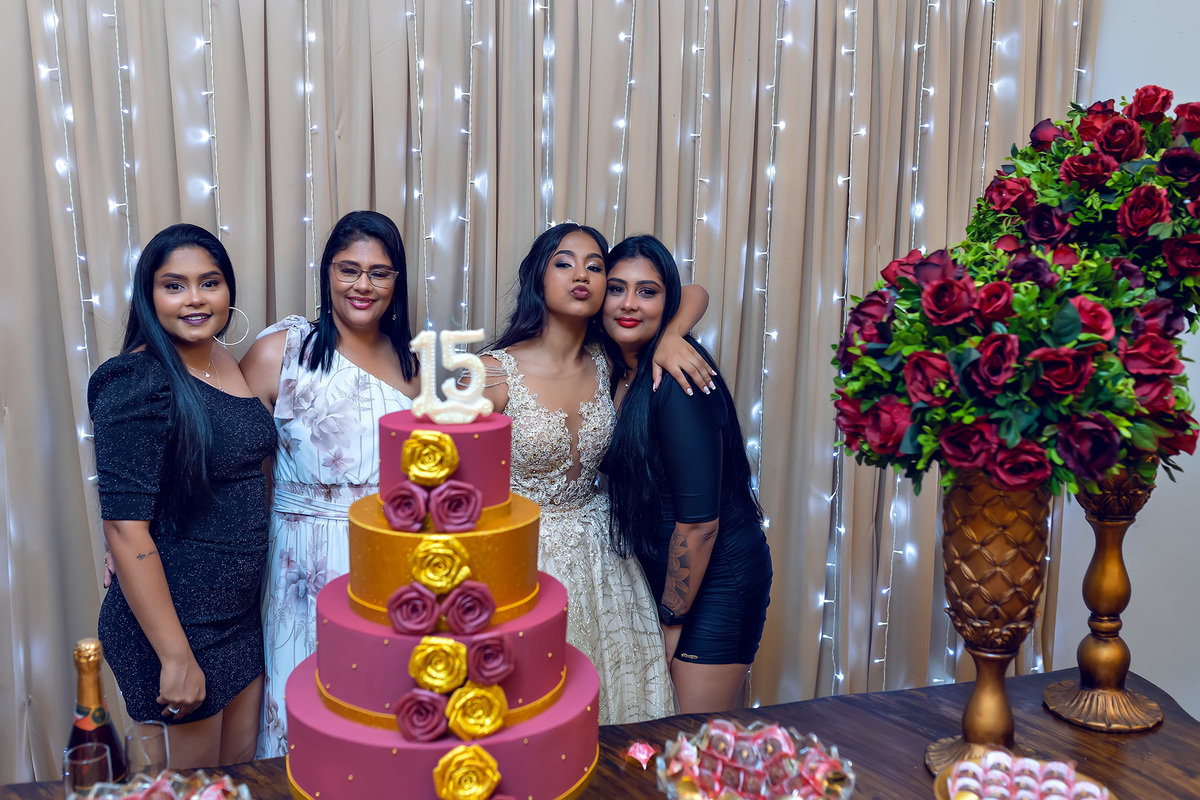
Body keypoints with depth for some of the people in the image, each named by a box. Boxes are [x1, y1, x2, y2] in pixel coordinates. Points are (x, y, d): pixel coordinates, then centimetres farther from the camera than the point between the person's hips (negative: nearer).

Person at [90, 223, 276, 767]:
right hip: (175, 618, -7)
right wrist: (175, 657, -21)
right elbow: (125, 526, -22)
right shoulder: (139, 384, -19)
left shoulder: (228, 364, 4)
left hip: (241, 611, 7)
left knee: (243, 761, 20)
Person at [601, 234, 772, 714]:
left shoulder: (675, 382, -23)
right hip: (665, 572, 8)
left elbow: (698, 521, -23)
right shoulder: (620, 372, 2)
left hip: (719, 579, -8)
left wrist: (671, 619, -12)